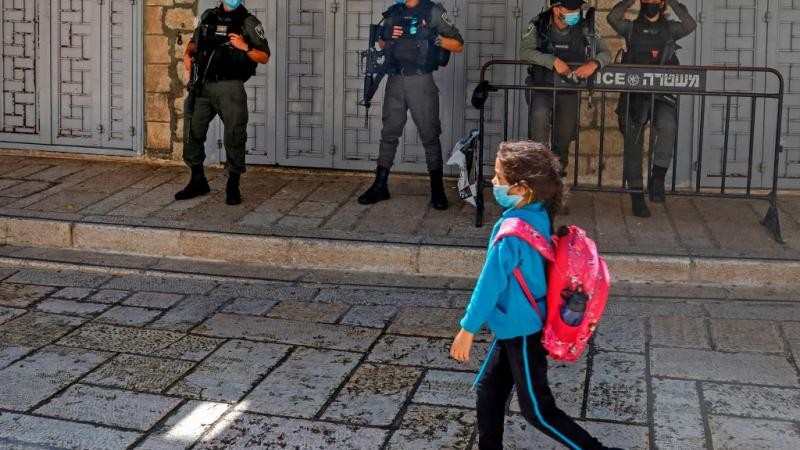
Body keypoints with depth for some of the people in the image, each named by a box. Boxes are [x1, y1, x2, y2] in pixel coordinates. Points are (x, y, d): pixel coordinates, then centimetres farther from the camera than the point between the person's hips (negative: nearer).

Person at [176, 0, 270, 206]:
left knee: (234, 135, -4)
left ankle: (233, 186, 8)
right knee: (192, 132, 7)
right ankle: (197, 182, 22)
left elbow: (264, 57, -3)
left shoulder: (248, 23, -1)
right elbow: (195, 41, 27)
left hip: (230, 88, -5)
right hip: (204, 86, 5)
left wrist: (245, 47, -19)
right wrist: (188, 54, 7)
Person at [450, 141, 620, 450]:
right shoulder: (540, 215, -4)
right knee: (488, 389, 20)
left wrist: (467, 329, -13)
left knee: (537, 410, 6)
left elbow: (491, 283, -23)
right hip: (519, 325, 9)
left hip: (522, 331, -9)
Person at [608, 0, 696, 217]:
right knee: (633, 142, -1)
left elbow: (690, 25, -7)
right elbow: (613, 18, -8)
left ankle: (657, 179, -23)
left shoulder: (670, 28, 12)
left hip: (662, 93, -1)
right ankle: (637, 195, 6)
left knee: (667, 126, -30)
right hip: (634, 93, 1)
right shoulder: (631, 27, 11)